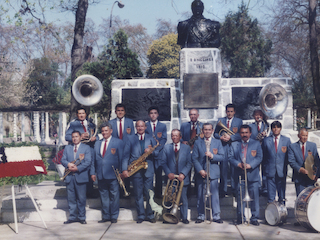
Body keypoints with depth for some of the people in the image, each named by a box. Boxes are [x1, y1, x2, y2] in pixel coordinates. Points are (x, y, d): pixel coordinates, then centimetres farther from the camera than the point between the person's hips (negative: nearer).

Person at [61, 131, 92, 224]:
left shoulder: (86, 148, 4)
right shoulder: (67, 148, 16)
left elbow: (88, 162, -6)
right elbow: (63, 160, 9)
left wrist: (77, 168, -15)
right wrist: (68, 164, -13)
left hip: (81, 176, -3)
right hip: (69, 177, 3)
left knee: (81, 198, 1)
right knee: (71, 198, 6)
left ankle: (81, 217, 11)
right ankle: (72, 217, 15)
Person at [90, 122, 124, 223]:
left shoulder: (118, 142, 3)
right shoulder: (97, 143, 16)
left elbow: (121, 158, 0)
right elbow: (94, 159, 15)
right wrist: (93, 172, 7)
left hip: (113, 174, -4)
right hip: (101, 175, 4)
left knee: (114, 196, 0)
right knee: (104, 196, 9)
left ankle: (114, 216, 10)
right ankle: (105, 216, 17)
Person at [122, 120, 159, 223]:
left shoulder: (151, 138, 12)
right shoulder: (130, 139, 9)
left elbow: (157, 153, 5)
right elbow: (126, 155, 3)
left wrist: (151, 151, -17)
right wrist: (124, 169, -8)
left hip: (148, 169, 0)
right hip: (135, 170, 0)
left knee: (149, 194, 1)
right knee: (138, 194, 4)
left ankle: (150, 215, 12)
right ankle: (141, 216, 12)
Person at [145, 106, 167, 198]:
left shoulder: (163, 126, 11)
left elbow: (164, 139, 4)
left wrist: (157, 149, -10)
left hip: (159, 153, 1)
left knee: (158, 174, 1)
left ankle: (158, 193, 8)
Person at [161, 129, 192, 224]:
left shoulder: (186, 148, 7)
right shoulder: (166, 147, 9)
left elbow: (189, 163, 3)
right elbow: (163, 162, 3)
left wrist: (183, 174, -11)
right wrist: (168, 173, -11)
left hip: (182, 177, 0)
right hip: (171, 177, 0)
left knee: (183, 198, 1)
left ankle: (184, 218, 9)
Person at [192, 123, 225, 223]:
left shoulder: (218, 142, 9)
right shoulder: (197, 143, 7)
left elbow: (222, 157, 2)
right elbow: (194, 158, 2)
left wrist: (212, 156, -16)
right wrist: (200, 170, -10)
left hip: (213, 172, 0)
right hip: (201, 173, 0)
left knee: (214, 195, -1)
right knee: (201, 195, 3)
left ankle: (216, 216, 7)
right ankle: (201, 215, 12)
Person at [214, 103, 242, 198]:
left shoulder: (239, 121, 9)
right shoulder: (220, 120, 15)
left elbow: (240, 135, -3)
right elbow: (215, 133, 10)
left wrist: (230, 137, -15)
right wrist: (221, 137, -10)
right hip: (223, 146, 1)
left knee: (234, 168, 0)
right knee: (223, 168, 1)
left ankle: (235, 189, 11)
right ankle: (223, 190, 8)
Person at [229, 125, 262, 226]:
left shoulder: (256, 144, 10)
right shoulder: (234, 144, 14)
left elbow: (259, 158, 0)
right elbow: (230, 157, 4)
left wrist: (250, 165, -15)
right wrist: (238, 164, -14)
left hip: (252, 174, -1)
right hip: (239, 175, 1)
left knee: (254, 196, -2)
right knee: (240, 197, 4)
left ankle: (254, 218, 6)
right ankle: (240, 217, 14)